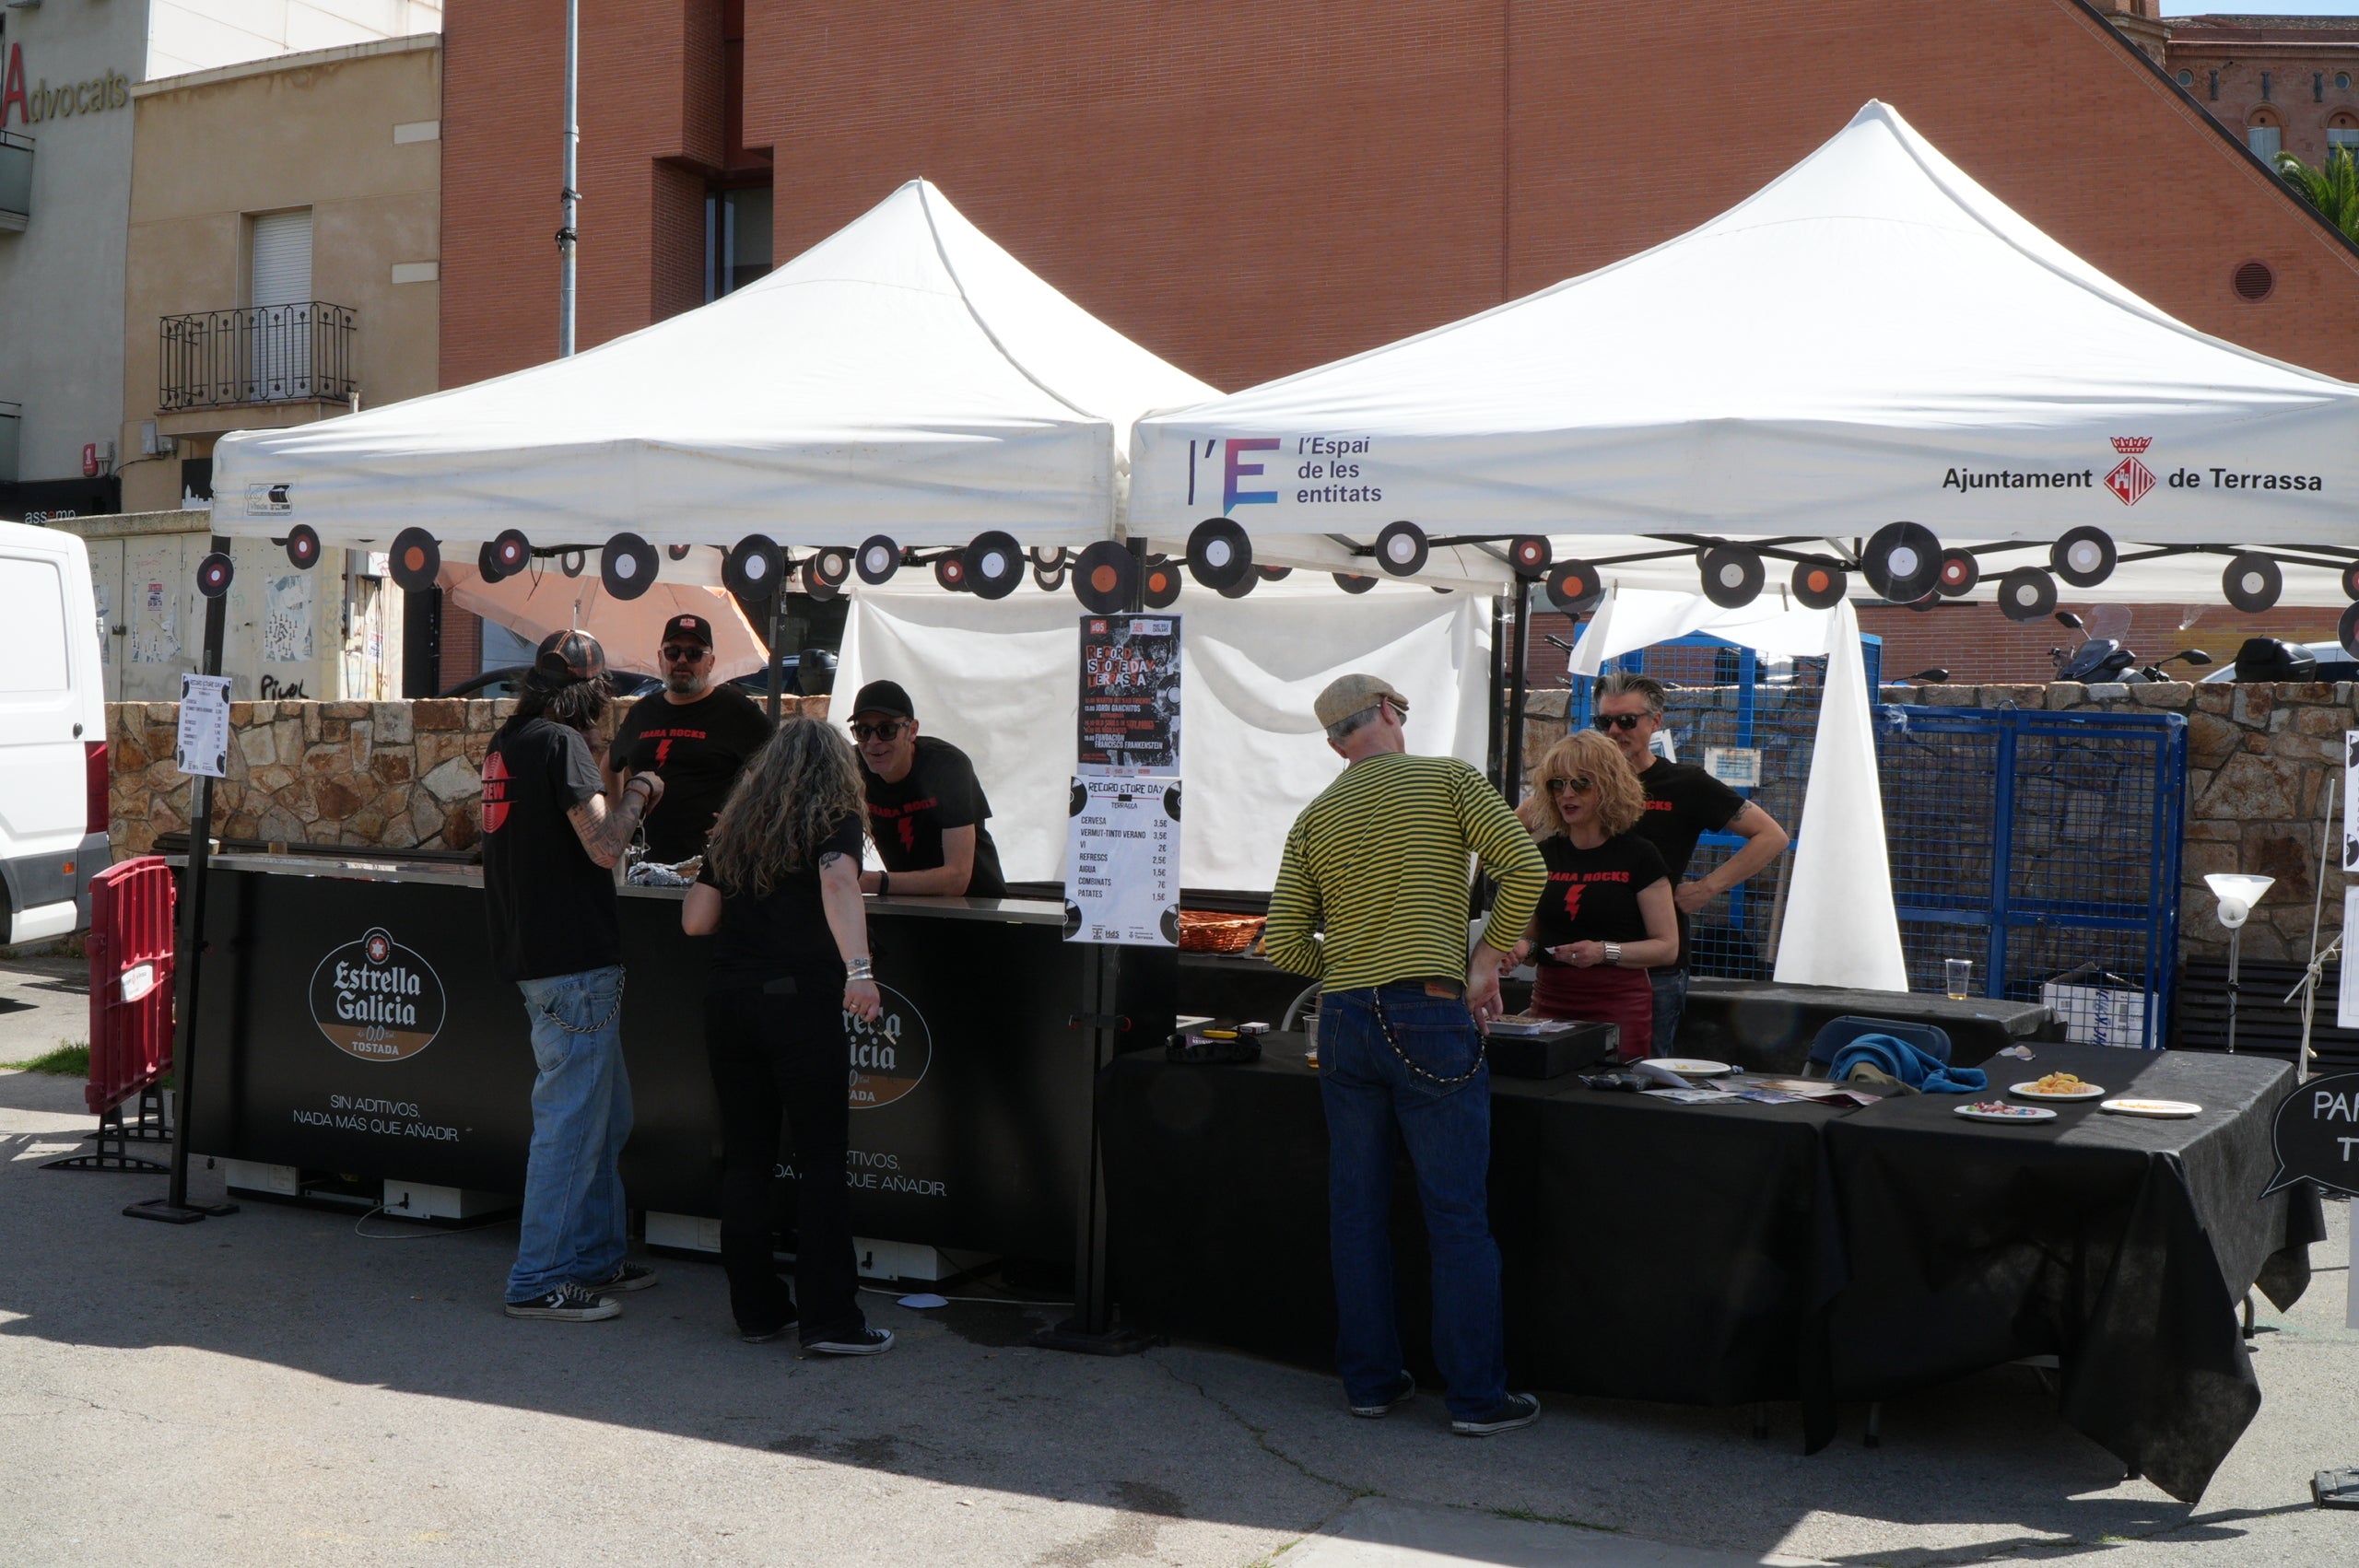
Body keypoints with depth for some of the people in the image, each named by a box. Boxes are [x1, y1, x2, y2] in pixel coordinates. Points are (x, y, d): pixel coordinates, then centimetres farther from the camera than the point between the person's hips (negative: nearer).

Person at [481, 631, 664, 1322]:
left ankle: (596, 1254, 26)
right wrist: (639, 792, -5)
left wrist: (623, 801, 20)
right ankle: (540, 1280, 2)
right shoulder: (561, 743, -15)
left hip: (532, 953, 10)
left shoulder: (506, 742, 14)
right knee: (571, 1118, -4)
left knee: (606, 1114, 18)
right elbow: (604, 846, -21)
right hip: (573, 960, -10)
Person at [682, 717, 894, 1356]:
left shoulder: (735, 827, 14)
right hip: (800, 999, -5)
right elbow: (838, 883, -21)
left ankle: (756, 1308, 17)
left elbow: (695, 919, 11)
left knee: (745, 1159, 11)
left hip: (727, 1002, 5)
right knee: (822, 1160, 1)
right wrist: (859, 967, -35)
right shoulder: (834, 820, 1)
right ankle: (829, 1319, 0)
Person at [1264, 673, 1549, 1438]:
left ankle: (1369, 1379, 17)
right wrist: (1487, 958, 0)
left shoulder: (1315, 817, 12)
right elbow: (1524, 868, -9)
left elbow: (1283, 941, 8)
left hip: (1343, 1022, 4)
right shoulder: (1446, 779, 2)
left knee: (1356, 1210, 11)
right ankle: (1477, 1395, 4)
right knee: (1458, 1215, 1)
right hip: (1429, 1017, -4)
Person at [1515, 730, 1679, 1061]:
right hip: (1550, 1004, 3)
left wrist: (1605, 952, -19)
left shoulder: (1639, 856, -3)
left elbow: (1667, 947, -5)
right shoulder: (1544, 855, 9)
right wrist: (1522, 947, -5)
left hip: (1618, 1007, -3)